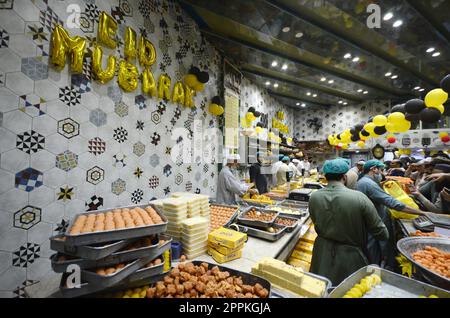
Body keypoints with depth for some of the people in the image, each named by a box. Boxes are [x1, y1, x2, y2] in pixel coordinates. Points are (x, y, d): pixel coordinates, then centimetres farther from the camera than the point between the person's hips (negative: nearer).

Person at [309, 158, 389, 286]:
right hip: (350, 259, -2)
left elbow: (317, 225, 1)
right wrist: (384, 235, 13)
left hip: (323, 257, 2)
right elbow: (381, 232, -9)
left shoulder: (314, 197, -14)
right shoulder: (359, 198, -22)